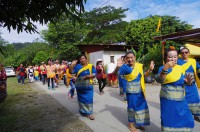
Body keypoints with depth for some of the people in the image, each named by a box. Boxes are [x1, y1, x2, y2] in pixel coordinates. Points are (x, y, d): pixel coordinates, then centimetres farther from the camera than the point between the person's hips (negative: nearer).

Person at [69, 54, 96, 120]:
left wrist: (87, 76, -19)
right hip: (80, 86, 2)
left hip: (88, 86, -1)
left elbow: (94, 74, -5)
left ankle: (89, 113, 6)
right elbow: (71, 72, -1)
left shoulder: (91, 66, 1)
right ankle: (83, 111, 29)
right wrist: (72, 65, -14)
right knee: (81, 99, 13)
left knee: (89, 99, -2)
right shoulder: (77, 66, 5)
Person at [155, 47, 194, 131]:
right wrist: (165, 69, -41)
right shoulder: (163, 68, -10)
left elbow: (183, 81, 16)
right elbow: (159, 80, -27)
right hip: (168, 100, -6)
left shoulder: (180, 68, 7)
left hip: (181, 100, 6)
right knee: (169, 120, 4)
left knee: (185, 119, 17)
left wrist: (187, 81, -8)